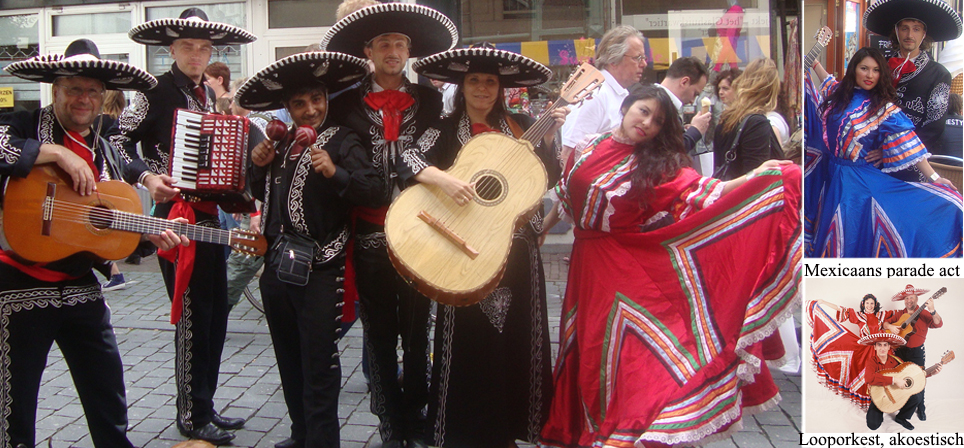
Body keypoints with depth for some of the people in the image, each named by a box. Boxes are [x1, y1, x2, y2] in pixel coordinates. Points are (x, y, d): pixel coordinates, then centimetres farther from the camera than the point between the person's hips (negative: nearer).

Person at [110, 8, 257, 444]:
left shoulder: (209, 95, 15)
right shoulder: (156, 92, -6)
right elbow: (118, 140, -11)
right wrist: (145, 176, -23)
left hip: (209, 213, 8)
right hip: (176, 215, -7)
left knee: (215, 313, 11)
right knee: (192, 315, -5)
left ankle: (205, 405, 24)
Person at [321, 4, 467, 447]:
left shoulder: (428, 98, 10)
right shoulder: (348, 102, 1)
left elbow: (428, 145, 1)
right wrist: (432, 175, -26)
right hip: (370, 236, -1)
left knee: (417, 333, 9)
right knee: (380, 336, 7)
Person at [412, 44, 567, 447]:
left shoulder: (520, 126, 5)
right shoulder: (446, 131, 2)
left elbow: (548, 179, 2)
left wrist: (548, 140, -11)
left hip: (517, 249, 2)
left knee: (515, 340, 8)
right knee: (471, 345, 3)